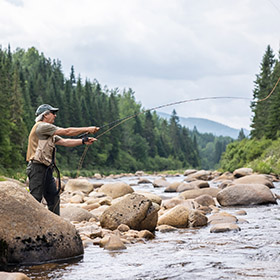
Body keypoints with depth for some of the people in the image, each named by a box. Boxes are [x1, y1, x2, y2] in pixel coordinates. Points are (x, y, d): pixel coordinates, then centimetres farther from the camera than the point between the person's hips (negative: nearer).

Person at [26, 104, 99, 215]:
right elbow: (67, 132, -11)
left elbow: (65, 142, 14)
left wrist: (83, 141, 4)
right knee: (35, 199, -10)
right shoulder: (41, 126, -9)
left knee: (54, 198, 9)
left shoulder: (49, 133, 22)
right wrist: (87, 129, -6)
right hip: (37, 168, -10)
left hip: (47, 169, 10)